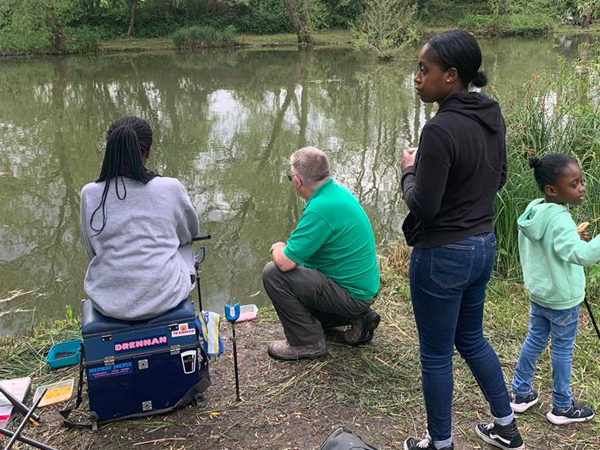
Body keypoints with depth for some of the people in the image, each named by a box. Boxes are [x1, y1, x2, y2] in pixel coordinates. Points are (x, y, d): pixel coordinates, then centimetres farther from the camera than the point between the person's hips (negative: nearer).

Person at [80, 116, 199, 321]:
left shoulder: (89, 194, -6)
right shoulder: (170, 188, -10)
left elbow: (92, 251, 7)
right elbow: (190, 232, 10)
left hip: (108, 302, 2)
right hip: (164, 297, -2)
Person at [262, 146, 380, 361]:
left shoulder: (320, 208, -27)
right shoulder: (338, 191, 4)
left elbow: (285, 262, -26)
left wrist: (277, 248, -4)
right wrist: (287, 247, 10)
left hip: (352, 294, -10)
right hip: (363, 286, 10)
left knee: (273, 273, -15)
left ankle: (307, 342, -3)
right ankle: (358, 317, 18)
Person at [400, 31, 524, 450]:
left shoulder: (440, 129, -25)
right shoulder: (492, 115, 1)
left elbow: (422, 206, -22)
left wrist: (409, 168, -5)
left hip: (443, 255, -8)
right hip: (484, 244, 9)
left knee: (436, 355, 11)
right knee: (472, 339, 27)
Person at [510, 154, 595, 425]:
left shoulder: (533, 210, -2)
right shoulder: (559, 220, -27)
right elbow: (582, 255, -39)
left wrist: (574, 238, 5)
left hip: (538, 292, 7)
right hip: (562, 299, -7)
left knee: (534, 341, 18)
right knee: (562, 349, 8)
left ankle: (521, 393, 29)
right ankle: (562, 407, 23)